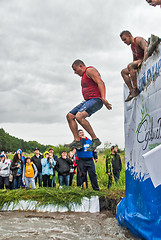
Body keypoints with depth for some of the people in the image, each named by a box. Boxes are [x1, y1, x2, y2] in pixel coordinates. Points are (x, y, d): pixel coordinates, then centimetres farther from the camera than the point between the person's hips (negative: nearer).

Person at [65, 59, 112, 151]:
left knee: (79, 116, -30)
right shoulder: (84, 75, 26)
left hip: (96, 99, -11)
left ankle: (95, 139, -23)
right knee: (70, 116, 4)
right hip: (88, 101, 11)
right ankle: (77, 141, -3)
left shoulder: (90, 70, -5)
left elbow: (100, 83, -18)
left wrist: (103, 98, -30)